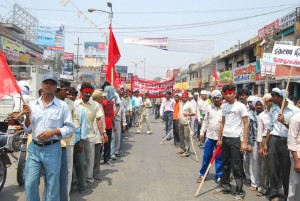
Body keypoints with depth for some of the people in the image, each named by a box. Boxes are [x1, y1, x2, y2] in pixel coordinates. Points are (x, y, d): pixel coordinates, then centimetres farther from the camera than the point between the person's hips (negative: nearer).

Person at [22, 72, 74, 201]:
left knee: (52, 186, 9)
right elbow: (28, 130, 9)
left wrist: (52, 132, -16)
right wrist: (27, 116, -8)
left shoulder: (62, 106, -3)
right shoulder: (32, 104, 6)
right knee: (30, 184, 7)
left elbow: (70, 128, -3)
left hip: (52, 149, -2)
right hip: (34, 148, 3)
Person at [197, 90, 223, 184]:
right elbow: (205, 121, 12)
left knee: (219, 158, 7)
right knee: (206, 156, 8)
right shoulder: (209, 108, 8)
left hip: (220, 137, -3)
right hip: (209, 136, 3)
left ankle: (219, 176, 19)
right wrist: (202, 132, 8)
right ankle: (202, 174, 21)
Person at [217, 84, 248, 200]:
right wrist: (219, 139, 13)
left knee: (236, 166, -1)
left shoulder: (240, 106, -9)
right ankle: (225, 186, 30)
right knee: (225, 164, 16)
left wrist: (244, 142, -16)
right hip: (225, 138, 6)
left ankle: (239, 191, 9)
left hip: (235, 139, -6)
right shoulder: (224, 106, 9)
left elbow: (246, 124, -11)